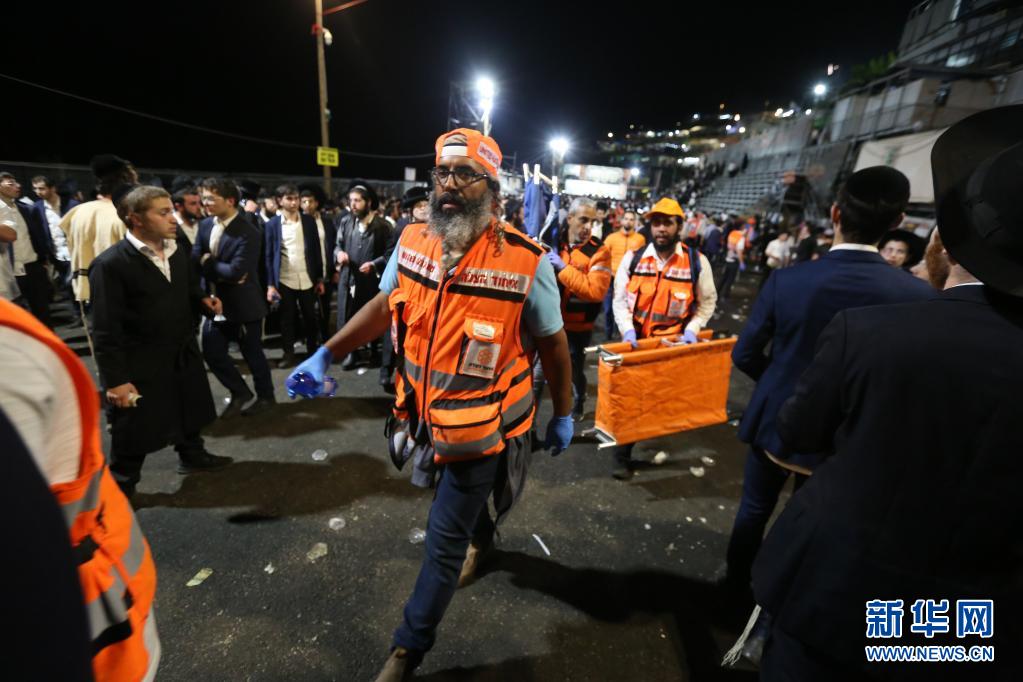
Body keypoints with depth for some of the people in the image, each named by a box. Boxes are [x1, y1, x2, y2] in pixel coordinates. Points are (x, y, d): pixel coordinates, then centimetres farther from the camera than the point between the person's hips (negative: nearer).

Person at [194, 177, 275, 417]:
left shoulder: (247, 233, -19)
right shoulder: (205, 225, 5)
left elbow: (235, 272, -25)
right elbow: (195, 260, -1)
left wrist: (208, 262, -11)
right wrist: (221, 271, -15)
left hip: (243, 305, -7)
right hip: (215, 302, 7)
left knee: (253, 353, 7)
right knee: (211, 351, 8)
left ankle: (265, 396, 27)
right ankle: (239, 392, 28)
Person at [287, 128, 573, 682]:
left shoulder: (525, 262, -19)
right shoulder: (413, 241, -6)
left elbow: (552, 344, -9)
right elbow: (385, 305, 7)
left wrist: (563, 414, 0)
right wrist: (326, 353, 0)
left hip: (482, 427, -5)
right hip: (428, 418, 5)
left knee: (444, 541, 8)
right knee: (462, 508, 31)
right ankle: (481, 536, 66)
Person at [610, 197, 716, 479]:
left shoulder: (697, 262, -4)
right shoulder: (633, 258, -3)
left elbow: (707, 302, 5)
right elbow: (620, 298, 0)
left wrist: (691, 330, -8)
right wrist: (627, 329, -13)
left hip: (674, 344, -1)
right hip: (636, 341, 1)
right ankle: (622, 455, 20)